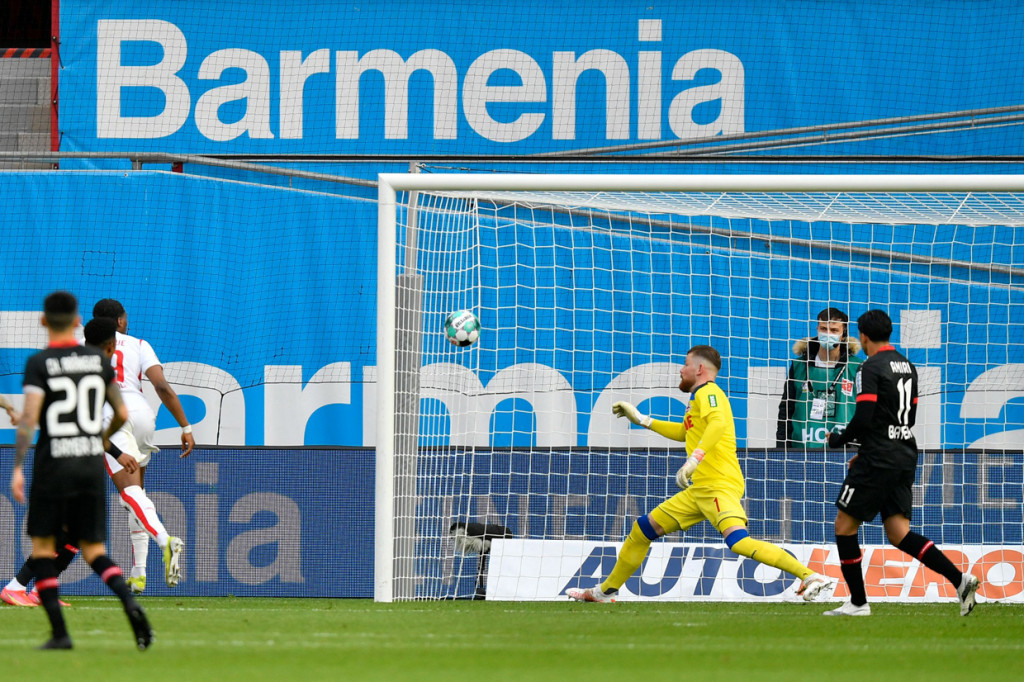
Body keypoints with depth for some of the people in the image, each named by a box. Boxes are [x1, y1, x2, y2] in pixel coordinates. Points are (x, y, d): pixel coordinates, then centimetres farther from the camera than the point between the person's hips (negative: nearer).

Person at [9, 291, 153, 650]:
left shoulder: (39, 364, -7)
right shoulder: (99, 360, 6)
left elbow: (29, 418, -17)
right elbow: (122, 414, 11)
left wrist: (17, 469, -16)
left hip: (53, 463, -4)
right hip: (91, 465, 4)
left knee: (42, 545, 11)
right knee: (93, 549, 11)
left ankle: (59, 632, 2)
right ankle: (129, 601, -19)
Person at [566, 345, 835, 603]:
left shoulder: (708, 392, -7)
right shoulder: (700, 396, 24)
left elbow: (718, 423, -28)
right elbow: (685, 433, 42)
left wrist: (695, 458, -40)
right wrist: (641, 420, 43)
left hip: (720, 486, -10)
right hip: (700, 489, 10)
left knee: (739, 542, -31)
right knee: (642, 530, 15)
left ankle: (810, 577, -35)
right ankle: (606, 591, 28)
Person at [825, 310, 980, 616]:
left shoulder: (871, 368, -11)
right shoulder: (907, 366, 15)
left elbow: (863, 419, -19)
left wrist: (839, 438, 1)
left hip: (878, 461, -8)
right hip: (905, 457, 8)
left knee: (845, 525, 5)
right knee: (898, 532, 5)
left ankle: (858, 602, 6)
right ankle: (959, 579, -12)